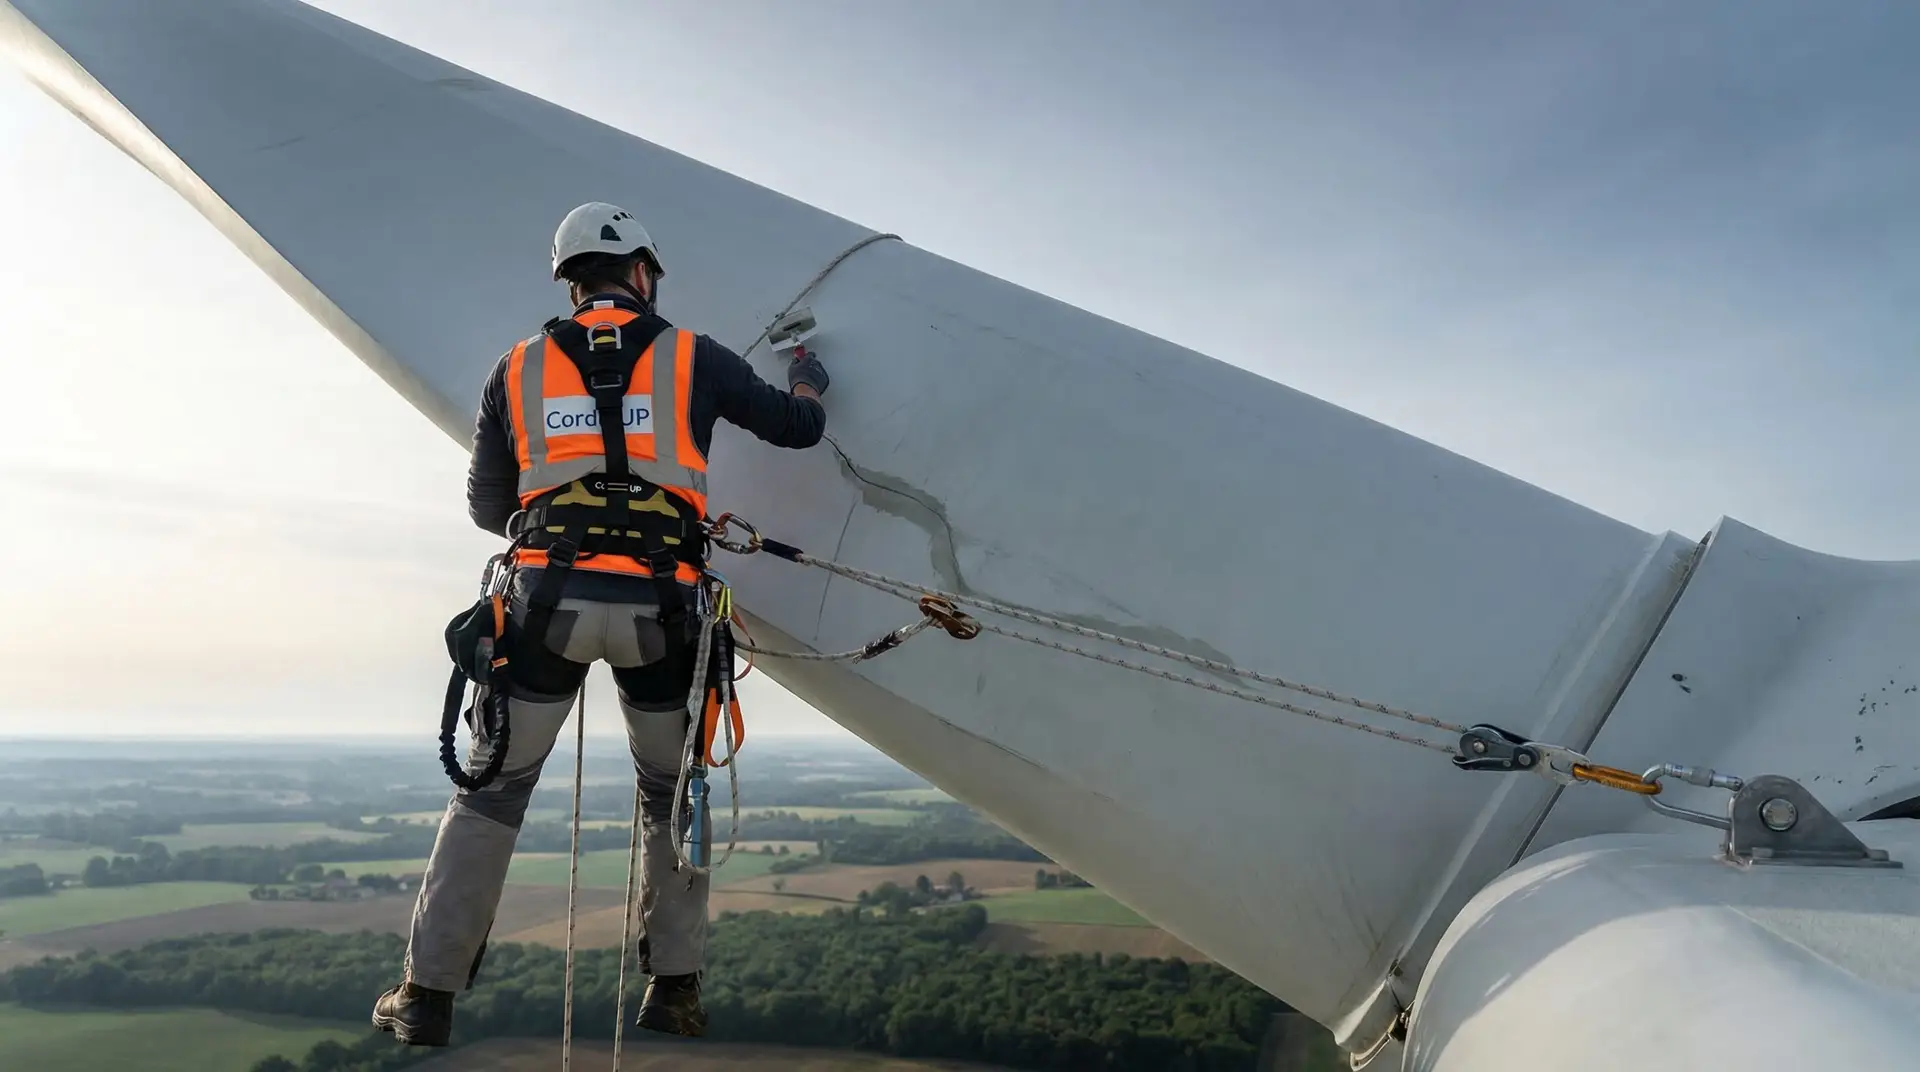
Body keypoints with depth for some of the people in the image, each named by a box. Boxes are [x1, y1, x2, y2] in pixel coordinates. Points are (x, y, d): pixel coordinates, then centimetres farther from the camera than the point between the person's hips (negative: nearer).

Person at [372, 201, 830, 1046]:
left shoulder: (518, 369, 11)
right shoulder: (694, 359, 7)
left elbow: (487, 507, 14)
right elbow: (798, 427, 17)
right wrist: (808, 381, 40)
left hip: (547, 598, 1)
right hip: (660, 610, 0)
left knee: (491, 791, 14)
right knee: (671, 796, 19)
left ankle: (429, 994, 18)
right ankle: (674, 987, 23)